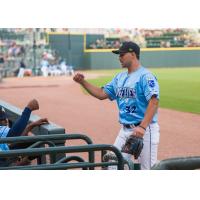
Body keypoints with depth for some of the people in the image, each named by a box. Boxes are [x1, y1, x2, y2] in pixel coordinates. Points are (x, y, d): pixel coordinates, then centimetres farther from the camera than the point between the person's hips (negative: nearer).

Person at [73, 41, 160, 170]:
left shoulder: (145, 76, -13)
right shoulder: (120, 77, 14)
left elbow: (154, 102, -23)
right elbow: (102, 94, 15)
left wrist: (142, 127, -31)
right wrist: (83, 82, 4)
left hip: (145, 130, -8)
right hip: (125, 130, 8)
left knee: (147, 169, 0)